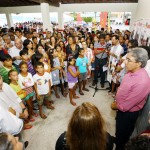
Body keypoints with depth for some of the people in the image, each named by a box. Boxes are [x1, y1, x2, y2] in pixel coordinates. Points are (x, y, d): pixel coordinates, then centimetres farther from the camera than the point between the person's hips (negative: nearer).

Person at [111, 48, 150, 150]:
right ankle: (117, 141, 61)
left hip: (128, 114, -7)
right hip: (121, 108, 7)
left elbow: (125, 106, -27)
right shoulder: (131, 71, -11)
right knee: (119, 131, 33)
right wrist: (116, 102, -2)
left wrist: (115, 105, -9)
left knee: (122, 136, 19)